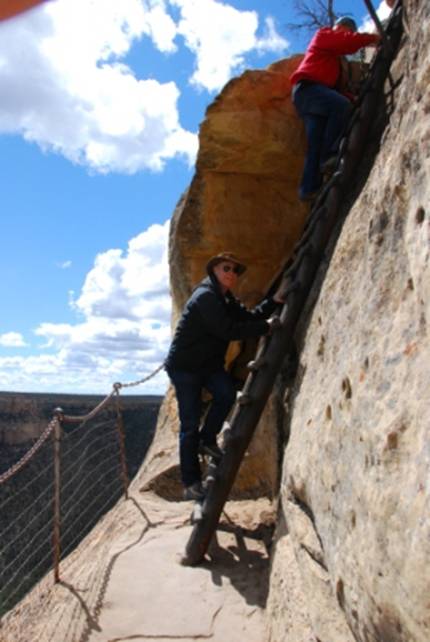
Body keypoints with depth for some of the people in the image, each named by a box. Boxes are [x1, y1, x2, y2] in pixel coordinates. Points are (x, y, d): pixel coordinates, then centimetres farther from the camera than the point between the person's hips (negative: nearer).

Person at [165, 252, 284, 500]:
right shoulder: (205, 297, -21)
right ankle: (191, 483, 6)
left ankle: (208, 440, 2)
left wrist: (275, 301, -9)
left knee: (227, 392, -20)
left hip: (208, 364, 8)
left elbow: (248, 317, 2)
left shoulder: (227, 298, 9)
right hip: (184, 366, -8)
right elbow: (228, 330, -27)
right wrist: (266, 327, -22)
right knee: (190, 424, -5)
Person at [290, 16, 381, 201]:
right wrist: (376, 38, 1)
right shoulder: (324, 35, 10)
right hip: (307, 87, -9)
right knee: (342, 105, -31)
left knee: (316, 143, -6)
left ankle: (309, 188, -16)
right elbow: (350, 41, -5)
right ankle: (328, 156, -34)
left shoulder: (334, 53, 37)